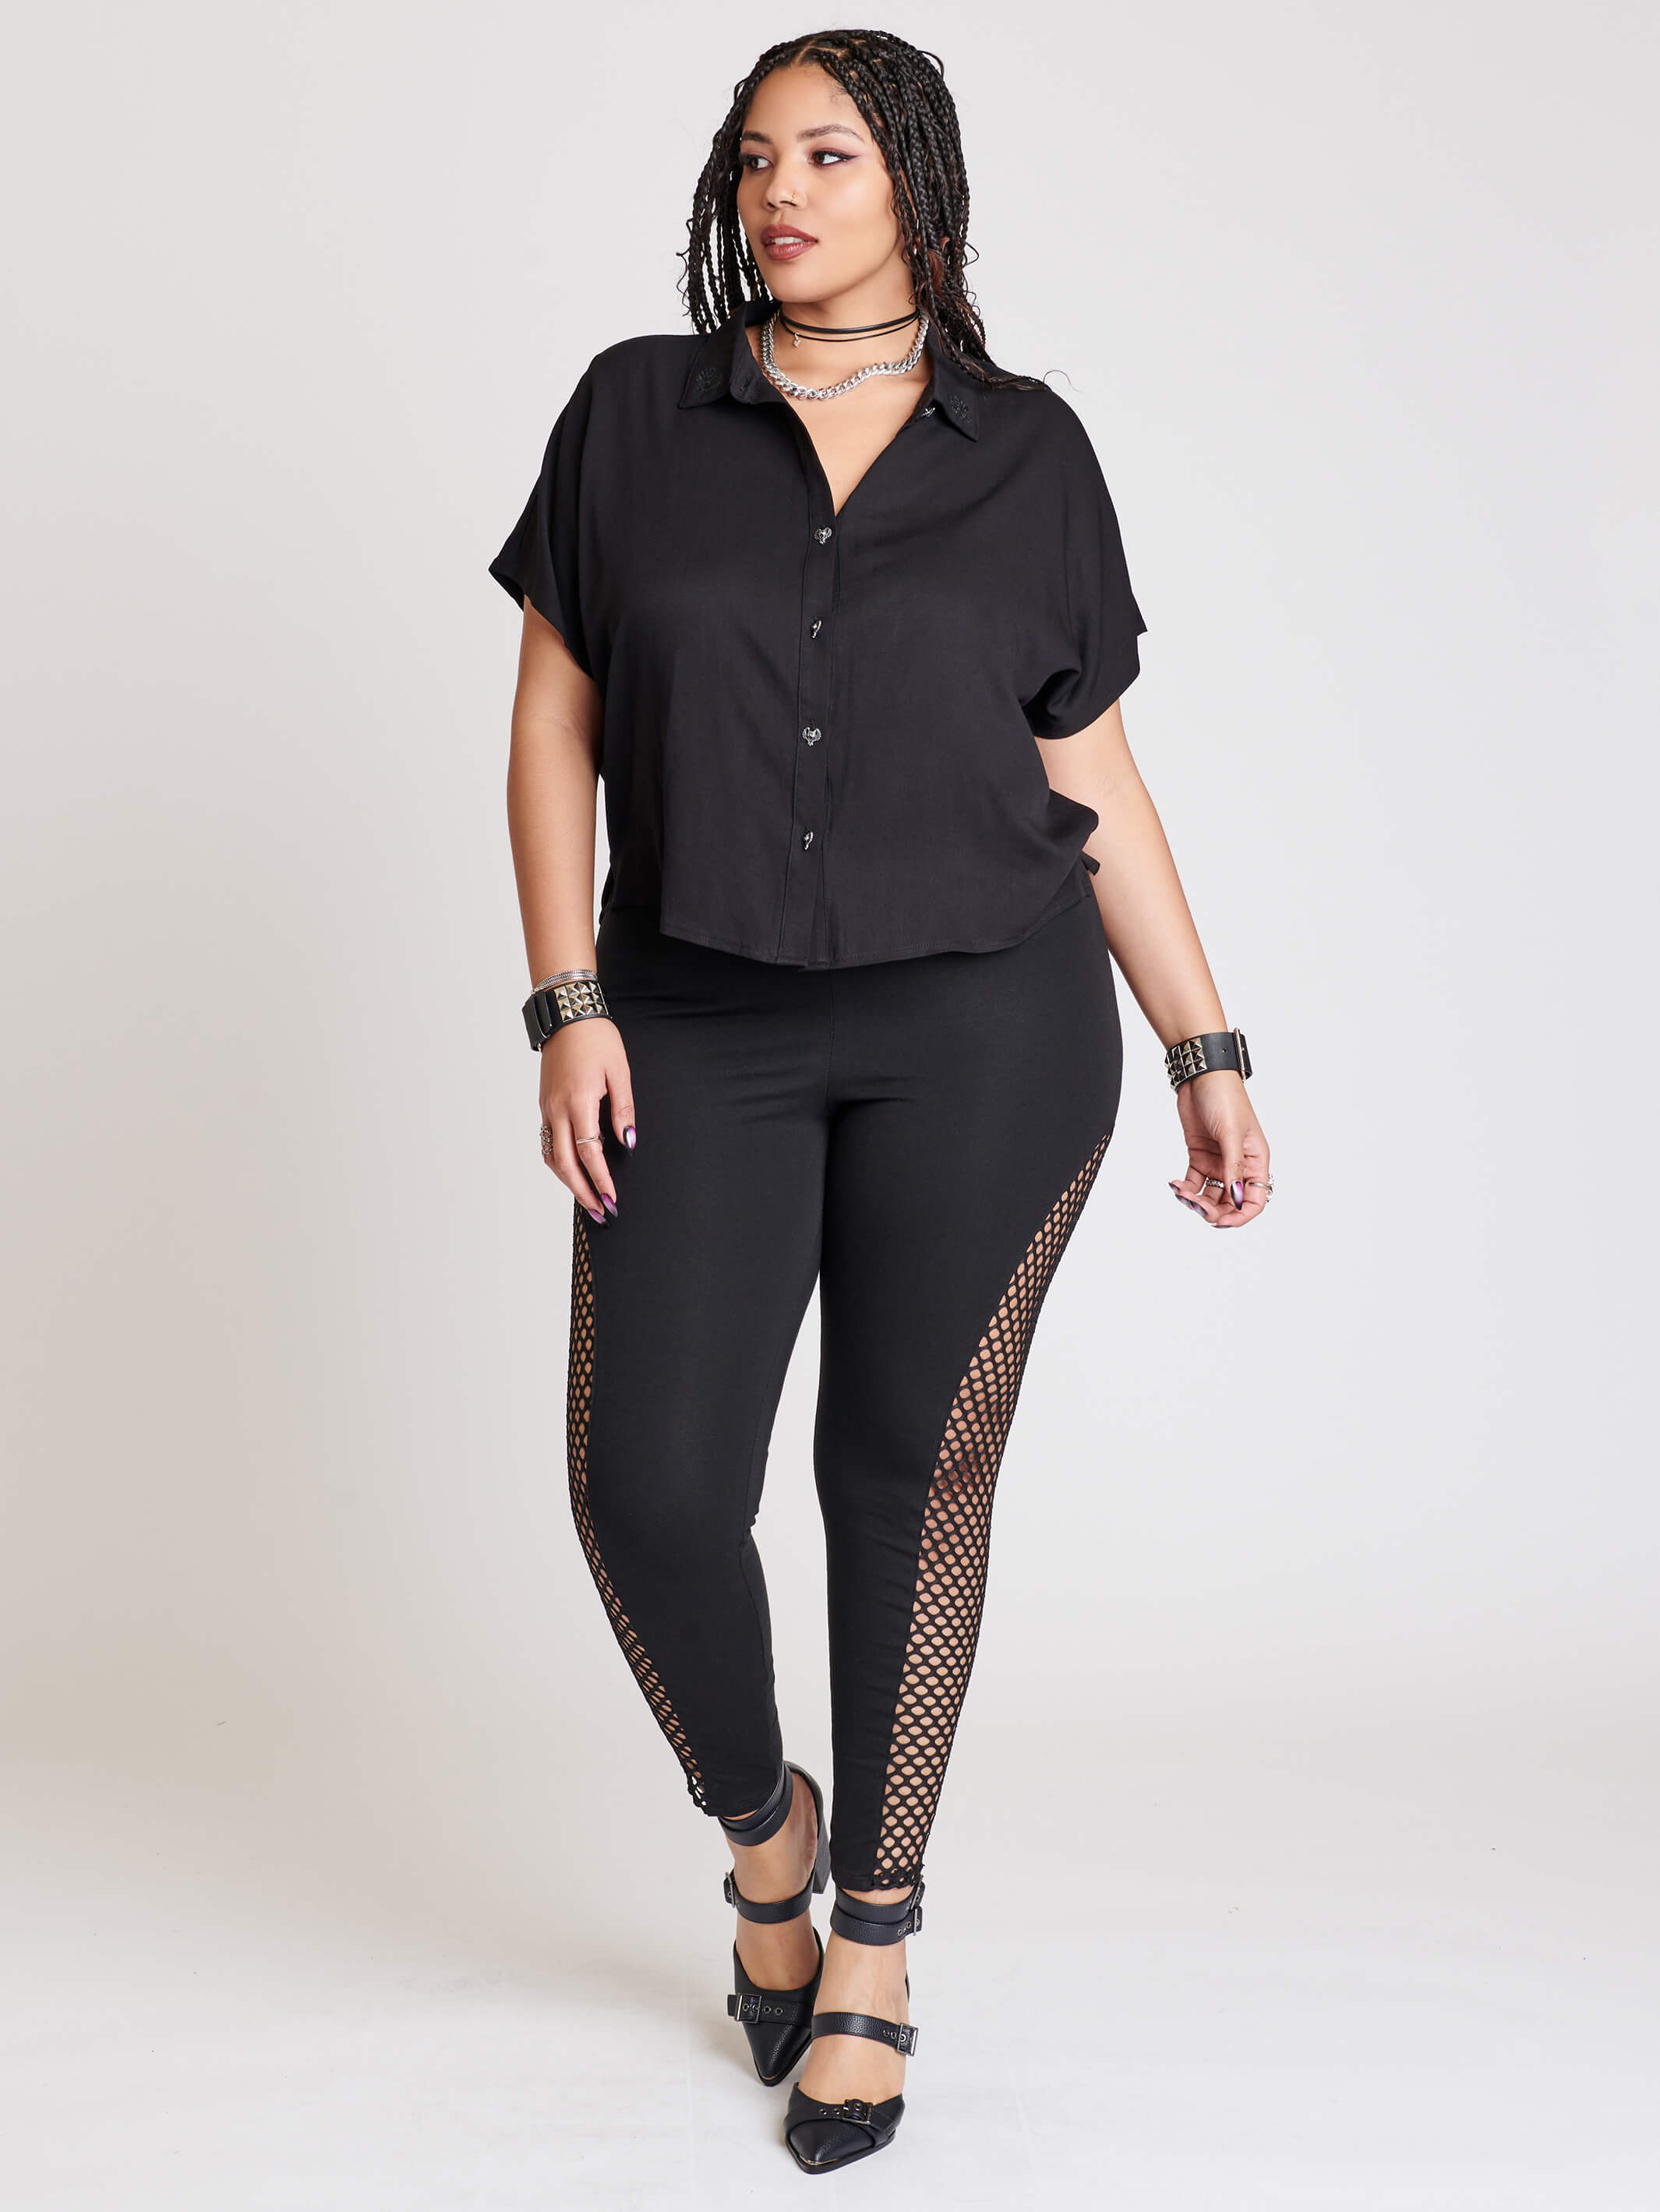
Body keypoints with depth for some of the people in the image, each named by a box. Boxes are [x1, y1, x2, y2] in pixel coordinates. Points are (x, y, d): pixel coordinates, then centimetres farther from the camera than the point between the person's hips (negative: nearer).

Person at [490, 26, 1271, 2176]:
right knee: (649, 1480, -6)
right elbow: (555, 726, 5)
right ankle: (759, 1817, 26)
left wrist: (1207, 1053, 5)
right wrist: (569, 1005, -6)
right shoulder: (634, 411, 5)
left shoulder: (1029, 452, 5)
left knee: (911, 1471, 4)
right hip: (703, 1033, 1)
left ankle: (874, 1936, 23)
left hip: (987, 1026, 0)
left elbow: (1096, 777, 8)